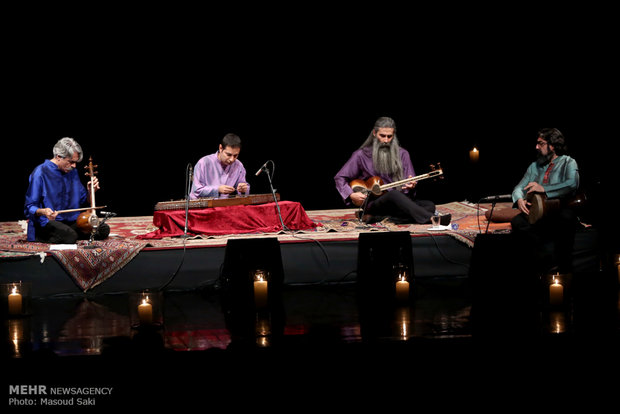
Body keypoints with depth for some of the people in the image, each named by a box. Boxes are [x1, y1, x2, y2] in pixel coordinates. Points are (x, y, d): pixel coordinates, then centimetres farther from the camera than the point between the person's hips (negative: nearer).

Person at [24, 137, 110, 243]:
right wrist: (43, 211, -31)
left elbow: (84, 203, 20)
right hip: (47, 222, -8)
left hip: (71, 222, 8)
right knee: (70, 236, -37)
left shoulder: (73, 172, 14)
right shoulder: (40, 173, -8)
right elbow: (29, 208, -9)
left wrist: (90, 191, -1)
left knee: (103, 229, -15)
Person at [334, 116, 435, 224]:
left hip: (399, 203, 4)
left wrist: (411, 186, -15)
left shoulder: (402, 154, 12)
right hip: (373, 204, -4)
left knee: (429, 206, -23)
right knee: (393, 194, -38)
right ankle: (431, 219, -52)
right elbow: (340, 178, 9)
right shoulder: (361, 155, 5)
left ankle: (378, 218, -32)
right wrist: (351, 195, -7)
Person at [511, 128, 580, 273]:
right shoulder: (535, 166, 20)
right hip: (539, 216, 5)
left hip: (560, 211, -5)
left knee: (567, 216, -40)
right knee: (517, 221, -26)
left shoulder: (568, 163, 1)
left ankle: (563, 268, -31)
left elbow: (572, 184, -20)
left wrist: (543, 189, -21)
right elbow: (519, 188, 17)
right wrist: (519, 200, -8)